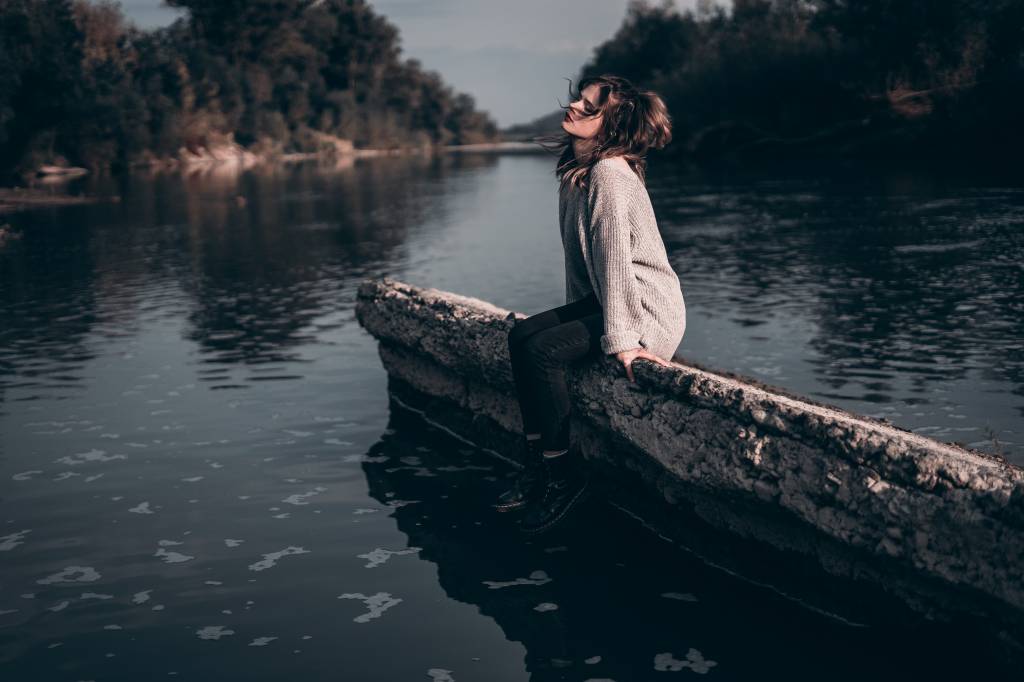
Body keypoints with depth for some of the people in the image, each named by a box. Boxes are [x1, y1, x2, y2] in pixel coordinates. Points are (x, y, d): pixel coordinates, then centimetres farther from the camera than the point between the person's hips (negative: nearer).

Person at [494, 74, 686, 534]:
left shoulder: (610, 174, -20)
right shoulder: (575, 172, 9)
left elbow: (614, 257, -24)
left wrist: (620, 339, -26)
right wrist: (575, 314, 14)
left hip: (649, 312, -9)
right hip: (602, 301, 9)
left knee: (540, 351, -20)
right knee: (522, 334, -3)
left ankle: (565, 474, -5)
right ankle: (539, 465, 2)